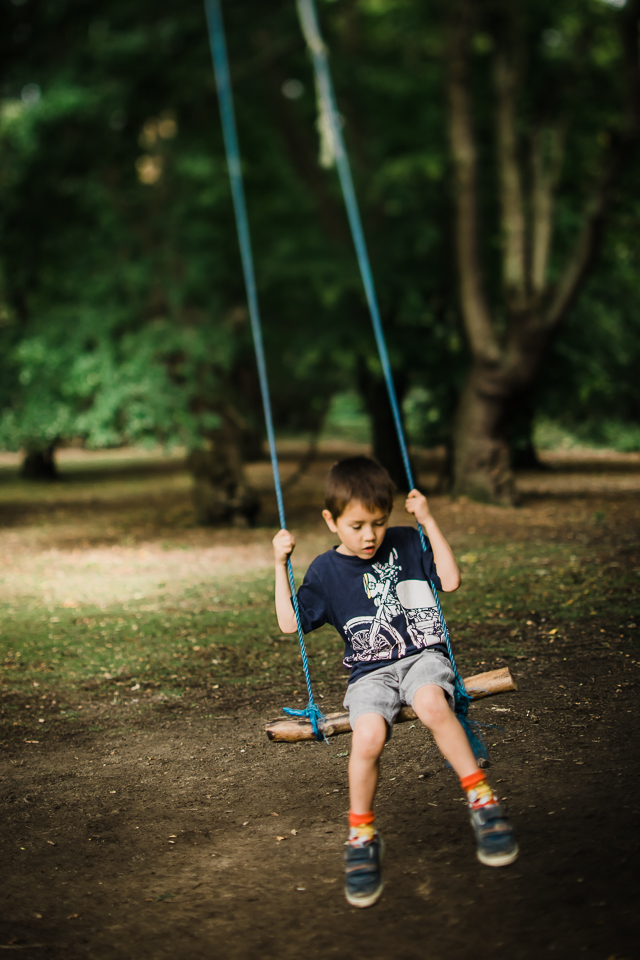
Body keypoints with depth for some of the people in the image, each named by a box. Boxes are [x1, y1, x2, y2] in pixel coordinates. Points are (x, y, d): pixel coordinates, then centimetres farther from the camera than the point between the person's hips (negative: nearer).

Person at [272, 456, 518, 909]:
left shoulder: (406, 543, 10)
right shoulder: (326, 570, 8)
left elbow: (451, 580, 2)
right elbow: (291, 623, 6)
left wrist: (429, 522, -1)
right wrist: (281, 564, -1)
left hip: (423, 655, 0)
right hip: (371, 672, 0)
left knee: (431, 703, -37)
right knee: (367, 735, -31)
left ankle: (483, 800, -24)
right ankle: (362, 837, -10)